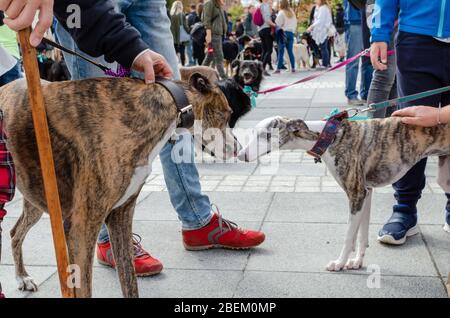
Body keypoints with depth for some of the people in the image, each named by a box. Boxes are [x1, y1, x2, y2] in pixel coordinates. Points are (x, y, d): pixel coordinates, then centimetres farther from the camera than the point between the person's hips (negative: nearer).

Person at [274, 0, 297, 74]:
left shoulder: (281, 12, -5)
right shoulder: (292, 12, 15)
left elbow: (278, 23, -10)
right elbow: (295, 23, 18)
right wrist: (293, 29, 17)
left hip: (283, 32, -6)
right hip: (291, 33, 6)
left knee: (281, 51, -6)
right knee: (290, 51, 7)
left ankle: (278, 68, -7)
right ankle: (293, 68, 5)